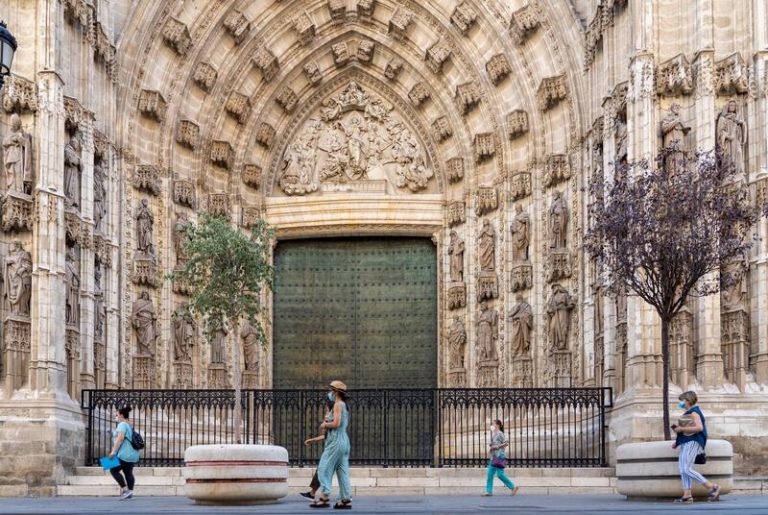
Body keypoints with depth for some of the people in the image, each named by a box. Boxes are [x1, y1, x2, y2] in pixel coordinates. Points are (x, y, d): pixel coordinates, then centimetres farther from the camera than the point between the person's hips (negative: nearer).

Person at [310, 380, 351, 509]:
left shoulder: (338, 404, -10)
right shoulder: (344, 405, 17)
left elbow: (336, 423, -20)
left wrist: (325, 425, -4)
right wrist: (328, 424, 11)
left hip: (336, 441, -9)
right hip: (344, 440, 9)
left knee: (324, 469, -7)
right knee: (342, 471, 8)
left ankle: (324, 497, -11)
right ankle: (346, 499, 6)